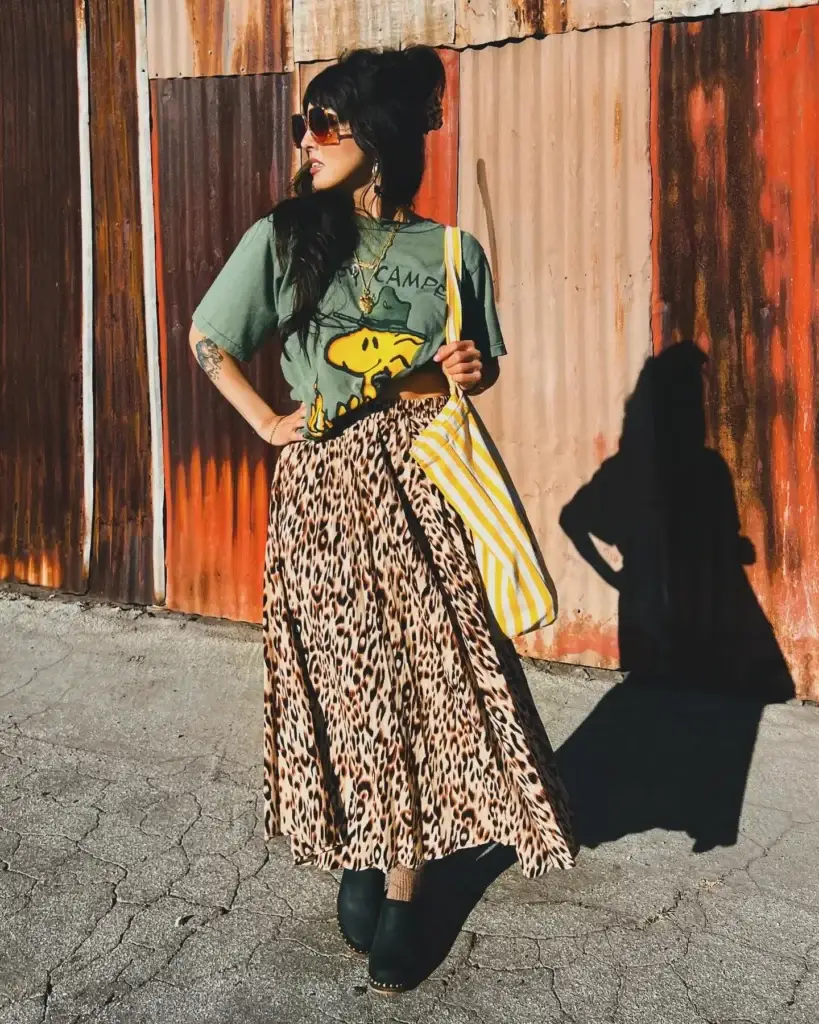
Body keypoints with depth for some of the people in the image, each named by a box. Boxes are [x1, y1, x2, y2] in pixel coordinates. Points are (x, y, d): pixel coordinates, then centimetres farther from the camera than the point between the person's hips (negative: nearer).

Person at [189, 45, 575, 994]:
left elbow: (481, 365, 15)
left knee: (424, 670, 0)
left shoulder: (451, 251, 3)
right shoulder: (281, 239, 1)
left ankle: (402, 894, 13)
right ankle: (357, 858, 26)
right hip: (327, 486, 0)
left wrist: (473, 370, -7)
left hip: (422, 485, 1)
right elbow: (207, 337, 10)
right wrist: (268, 424, 1)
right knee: (342, 675, 5)